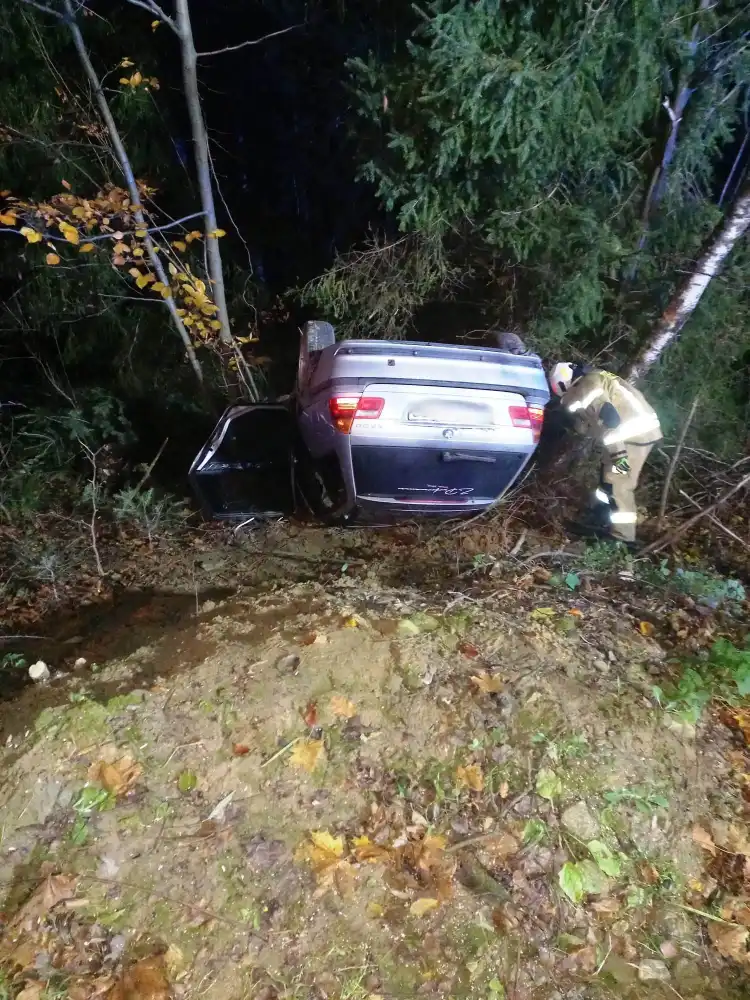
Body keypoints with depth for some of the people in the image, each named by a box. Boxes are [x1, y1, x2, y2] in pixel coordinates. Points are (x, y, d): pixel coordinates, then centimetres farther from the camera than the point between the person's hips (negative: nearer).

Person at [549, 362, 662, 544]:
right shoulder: (594, 379, 19)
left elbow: (609, 418, -22)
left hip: (635, 433, -10)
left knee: (618, 485, -3)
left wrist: (617, 453, -23)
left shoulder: (586, 388, -12)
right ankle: (599, 520, 33)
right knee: (608, 476, 20)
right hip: (642, 427, 10)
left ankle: (622, 536, 6)